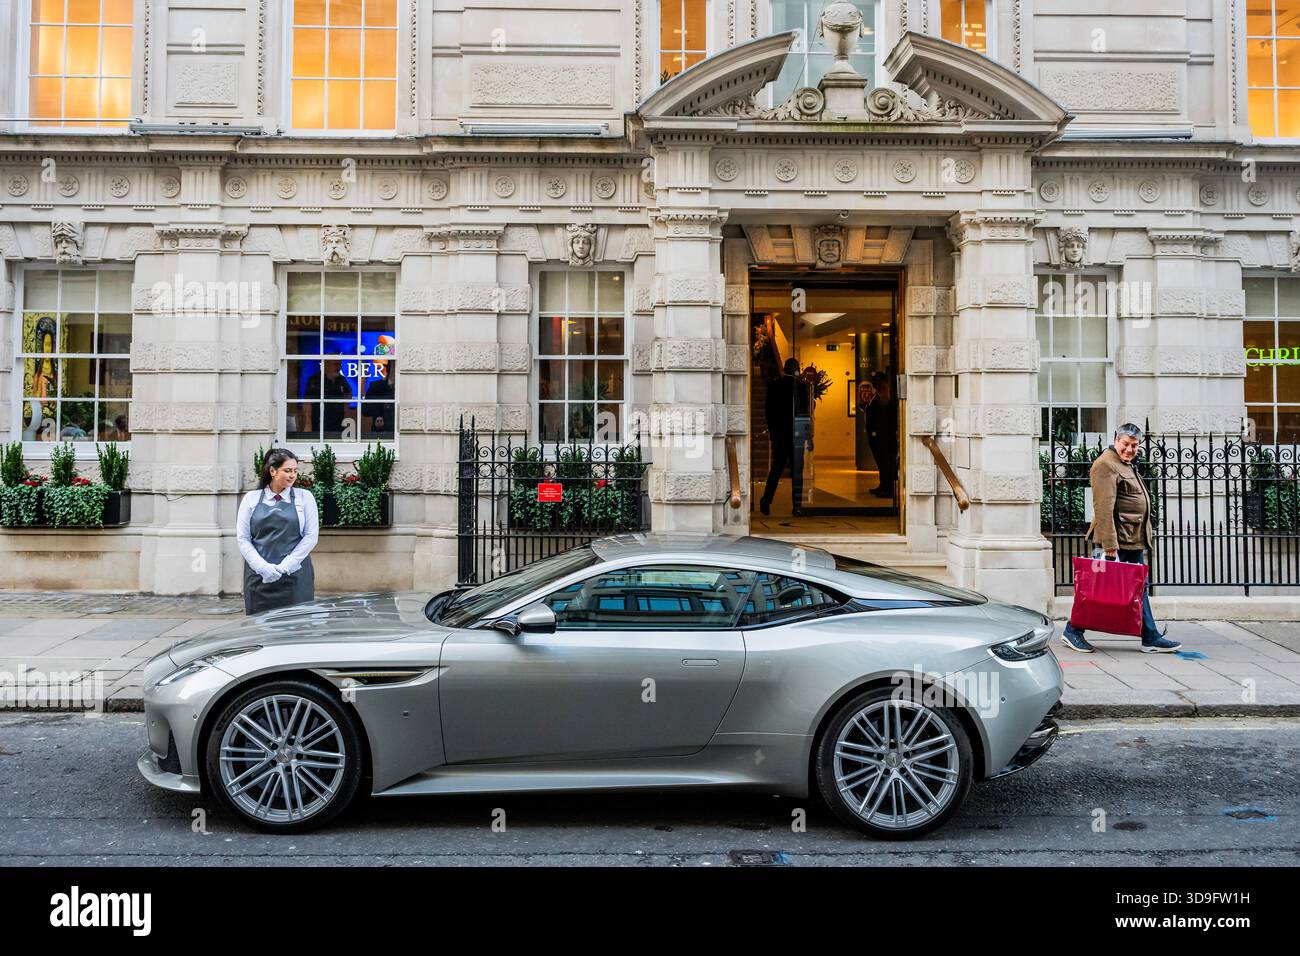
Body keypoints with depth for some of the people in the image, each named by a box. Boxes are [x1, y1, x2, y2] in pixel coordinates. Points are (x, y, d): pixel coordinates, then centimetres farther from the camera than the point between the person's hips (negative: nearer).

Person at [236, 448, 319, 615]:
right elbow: (242, 538, 5)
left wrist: (285, 567, -8)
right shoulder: (251, 498, 9)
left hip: (295, 577, -1)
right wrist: (263, 567, -9)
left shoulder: (305, 498, 6)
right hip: (259, 577, 1)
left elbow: (311, 536, 0)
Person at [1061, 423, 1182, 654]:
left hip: (1133, 540, 10)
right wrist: (1109, 544, -26)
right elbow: (1104, 508, -22)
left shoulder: (1126, 466, 19)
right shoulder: (1106, 465, -14)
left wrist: (1143, 540, 23)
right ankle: (1073, 631, 9)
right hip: (1116, 541, -10)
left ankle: (1151, 638, 18)